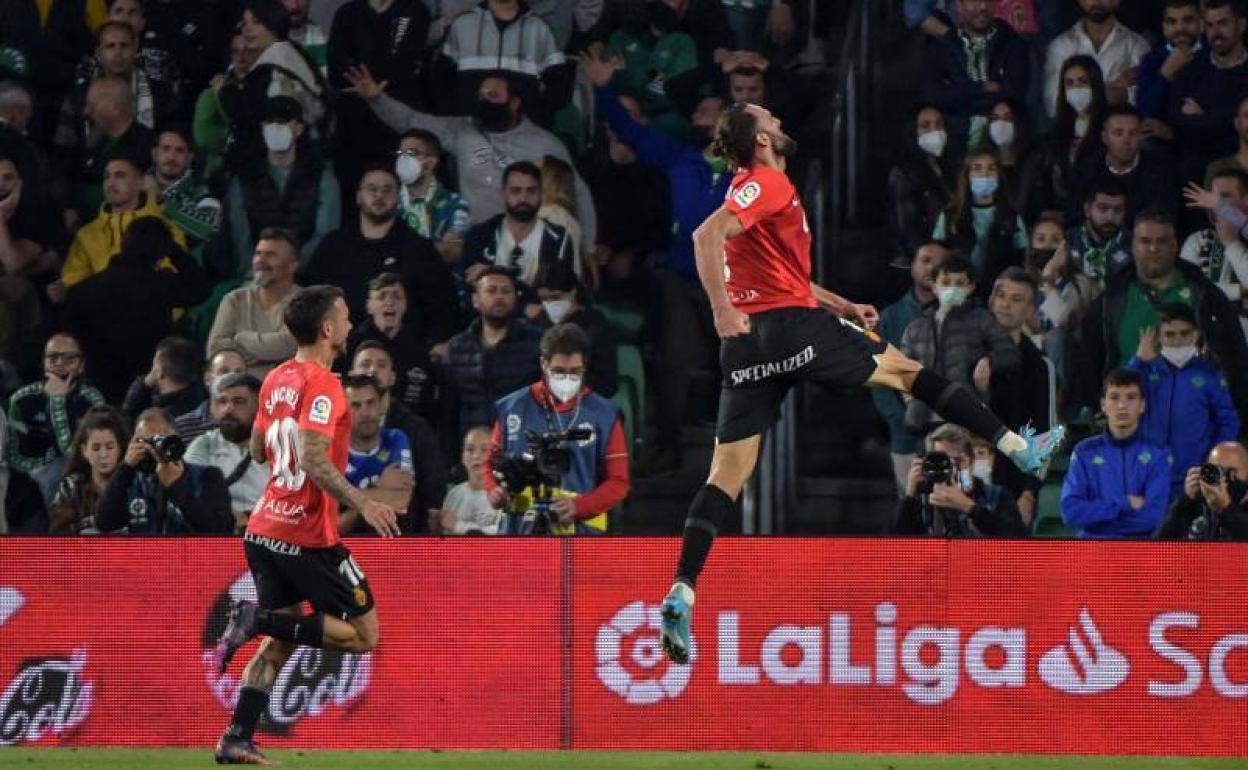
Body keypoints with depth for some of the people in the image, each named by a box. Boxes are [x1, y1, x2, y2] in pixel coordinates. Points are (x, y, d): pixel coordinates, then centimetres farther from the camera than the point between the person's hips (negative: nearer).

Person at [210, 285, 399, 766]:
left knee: (281, 640, 18)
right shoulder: (322, 385, -16)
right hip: (308, 538, -9)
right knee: (364, 634, 1)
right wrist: (362, 505, -27)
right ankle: (257, 619, -12)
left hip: (265, 529, 9)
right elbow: (316, 462, -26)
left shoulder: (276, 379, 10)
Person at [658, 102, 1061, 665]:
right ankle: (1018, 448, 17)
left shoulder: (754, 188, 24)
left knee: (726, 475, 1)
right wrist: (723, 310, -25)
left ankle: (681, 594, -12)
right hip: (790, 325, -8)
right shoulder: (769, 183, -6)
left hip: (748, 343, 8)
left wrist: (840, 305, 34)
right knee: (902, 369, 9)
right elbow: (707, 236, -22)